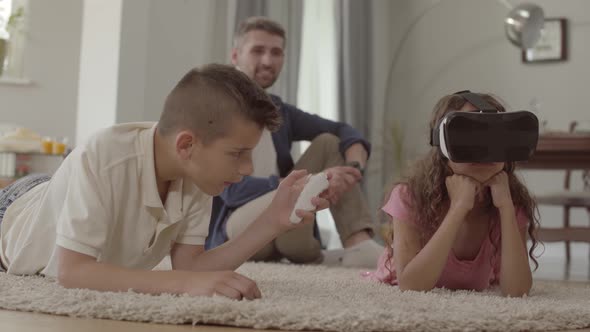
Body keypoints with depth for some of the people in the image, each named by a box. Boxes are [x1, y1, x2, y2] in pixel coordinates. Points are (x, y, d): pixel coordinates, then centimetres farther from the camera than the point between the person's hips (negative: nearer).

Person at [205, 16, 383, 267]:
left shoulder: (279, 111, 12)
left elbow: (344, 132, 6)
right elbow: (231, 190, -23)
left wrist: (354, 168, -19)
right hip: (228, 232, -8)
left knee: (328, 143, -2)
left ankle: (360, 246, -20)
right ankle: (317, 260, -5)